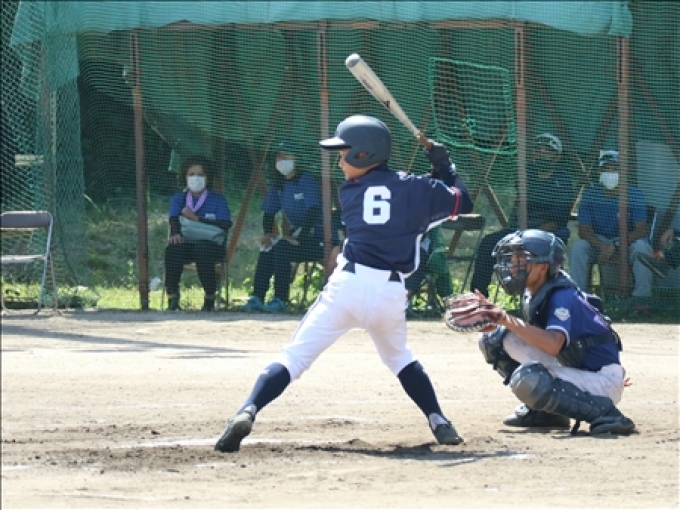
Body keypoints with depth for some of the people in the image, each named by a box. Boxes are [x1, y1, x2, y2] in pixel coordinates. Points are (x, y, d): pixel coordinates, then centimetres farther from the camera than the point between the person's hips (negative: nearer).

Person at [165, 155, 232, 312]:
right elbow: (174, 218, -4)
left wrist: (197, 219, -14)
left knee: (202, 248, -39)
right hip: (187, 244, 2)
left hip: (212, 245, -2)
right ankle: (172, 296, -27)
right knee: (172, 249, -34)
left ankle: (210, 299, -27)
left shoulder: (217, 199, 10)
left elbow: (224, 225, -7)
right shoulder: (179, 198, 17)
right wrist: (175, 233, -28)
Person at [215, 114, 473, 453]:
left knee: (294, 358, -4)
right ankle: (439, 422, 21)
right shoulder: (416, 189, 10)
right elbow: (462, 203, 19)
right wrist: (444, 167, 33)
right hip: (391, 293, 2)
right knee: (399, 357, 30)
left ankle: (247, 412, -22)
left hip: (348, 285, -2)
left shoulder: (350, 193, 11)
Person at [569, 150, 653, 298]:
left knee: (641, 247, -34)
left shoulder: (635, 195, -9)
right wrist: (602, 247, -29)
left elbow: (641, 230, -15)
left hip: (627, 241, -1)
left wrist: (615, 246, -29)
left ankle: (642, 297, -29)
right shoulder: (590, 195, -4)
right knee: (578, 246, -28)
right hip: (599, 241, 1)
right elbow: (584, 230, -9)